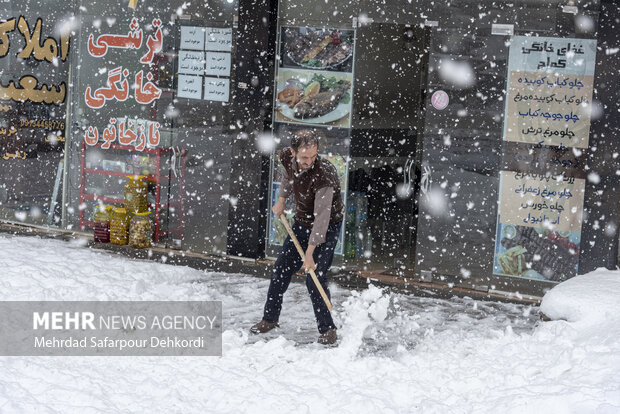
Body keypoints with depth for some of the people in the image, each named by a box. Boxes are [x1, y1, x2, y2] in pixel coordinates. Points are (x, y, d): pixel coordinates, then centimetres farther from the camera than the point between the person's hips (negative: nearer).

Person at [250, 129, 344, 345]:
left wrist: (310, 253, -38)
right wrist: (282, 200, 16)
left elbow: (322, 217, -36)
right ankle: (270, 318, 27)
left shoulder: (324, 173, -34)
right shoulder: (287, 158, -14)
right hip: (301, 223, 6)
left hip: (327, 227, -6)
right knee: (281, 270, 10)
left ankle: (327, 329, -1)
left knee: (315, 279, -14)